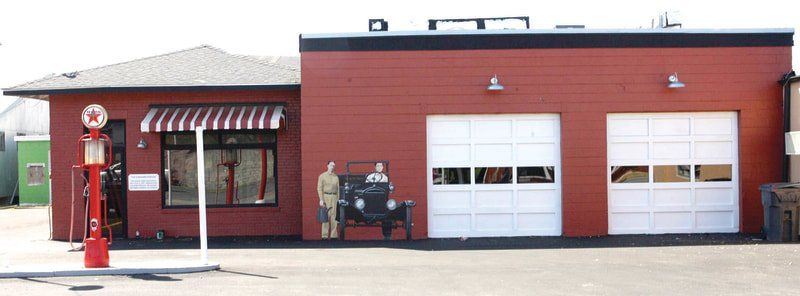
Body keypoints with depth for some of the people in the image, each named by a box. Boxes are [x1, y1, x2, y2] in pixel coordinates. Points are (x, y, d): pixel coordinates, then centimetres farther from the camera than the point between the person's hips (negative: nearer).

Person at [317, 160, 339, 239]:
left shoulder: (336, 177, 13)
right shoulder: (322, 176, 3)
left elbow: (338, 188, 14)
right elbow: (319, 188, -2)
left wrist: (338, 199, 6)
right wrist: (321, 199, -10)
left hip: (334, 197, 3)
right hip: (326, 196, -3)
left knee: (334, 216, 0)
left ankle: (334, 235, 2)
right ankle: (325, 235, -5)